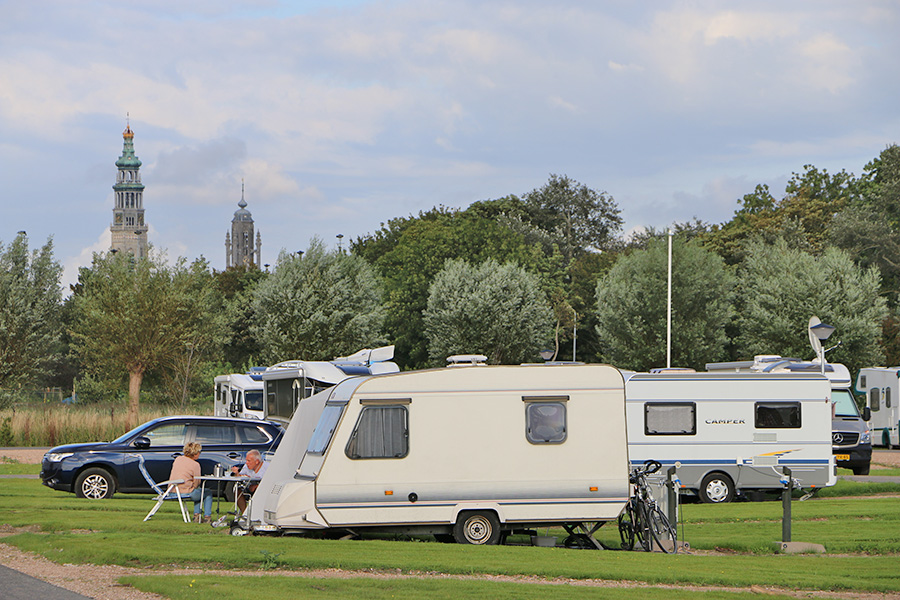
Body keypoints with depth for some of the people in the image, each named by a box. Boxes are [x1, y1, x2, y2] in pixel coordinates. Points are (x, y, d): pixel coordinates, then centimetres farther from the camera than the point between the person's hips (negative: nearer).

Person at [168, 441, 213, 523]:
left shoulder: (177, 459, 8)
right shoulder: (195, 464, -12)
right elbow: (196, 483, -12)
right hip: (186, 492, -7)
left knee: (199, 490, 34)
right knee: (208, 493, 17)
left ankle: (196, 514, 28)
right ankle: (207, 516, 13)